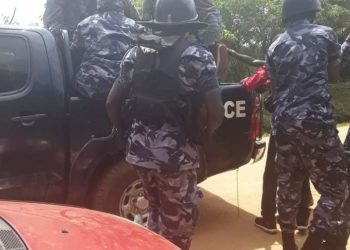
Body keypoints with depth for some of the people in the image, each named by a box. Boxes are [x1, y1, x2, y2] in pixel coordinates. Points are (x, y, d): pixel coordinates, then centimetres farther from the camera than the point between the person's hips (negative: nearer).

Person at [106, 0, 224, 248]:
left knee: (158, 213, 26)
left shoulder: (136, 54, 6)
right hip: (177, 153, -6)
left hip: (140, 149, 6)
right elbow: (216, 113, -15)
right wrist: (202, 136, 3)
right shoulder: (199, 58, -9)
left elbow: (112, 102, 7)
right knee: (179, 221, 12)